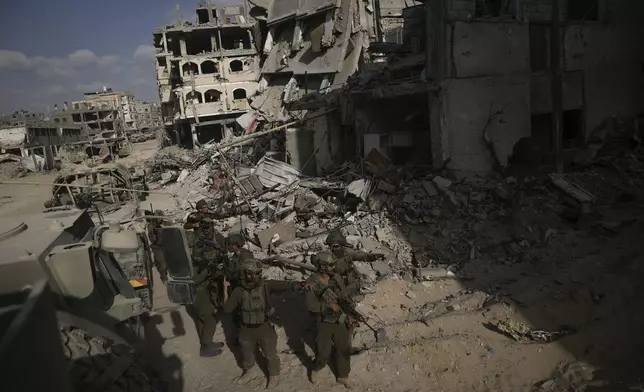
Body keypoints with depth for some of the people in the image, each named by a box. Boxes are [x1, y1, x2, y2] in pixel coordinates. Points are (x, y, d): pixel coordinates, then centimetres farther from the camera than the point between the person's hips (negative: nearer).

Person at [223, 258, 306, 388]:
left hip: (264, 327, -2)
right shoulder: (239, 291, -15)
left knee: (270, 354, 13)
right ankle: (248, 372, 53)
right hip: (247, 329, 2)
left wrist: (298, 285, -49)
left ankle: (273, 376, 40)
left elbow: (283, 285, -35)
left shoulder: (266, 285, -19)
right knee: (246, 353, 25)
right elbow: (227, 308, -9)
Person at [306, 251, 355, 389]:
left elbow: (346, 298, 0)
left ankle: (343, 376, 34)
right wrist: (329, 305, -31)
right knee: (323, 354, 8)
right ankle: (315, 369, 40)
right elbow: (311, 305, -25)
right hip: (325, 323, -3)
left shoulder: (337, 278, -8)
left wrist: (351, 317, -4)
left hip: (340, 321, 3)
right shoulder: (312, 282, -20)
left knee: (344, 350, 13)